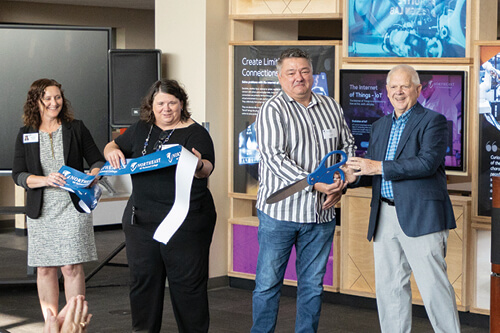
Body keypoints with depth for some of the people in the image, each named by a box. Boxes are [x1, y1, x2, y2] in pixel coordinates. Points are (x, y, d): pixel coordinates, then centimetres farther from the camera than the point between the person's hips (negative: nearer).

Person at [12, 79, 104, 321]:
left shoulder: (76, 128, 5)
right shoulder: (26, 135, 8)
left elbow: (98, 161, 9)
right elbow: (18, 175, 1)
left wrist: (91, 177, -13)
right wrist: (45, 180, -16)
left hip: (73, 207, -2)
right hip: (41, 210, 2)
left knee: (72, 266, -6)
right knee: (45, 269, 4)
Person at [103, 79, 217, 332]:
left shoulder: (195, 133, -4)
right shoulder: (141, 130, 12)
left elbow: (207, 169, -17)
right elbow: (113, 146, 22)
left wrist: (198, 165, -41)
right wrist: (112, 151, -2)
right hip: (141, 219, 5)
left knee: (187, 283, -1)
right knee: (142, 281, 10)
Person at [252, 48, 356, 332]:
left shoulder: (331, 107, 10)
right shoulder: (273, 110, -7)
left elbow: (348, 146, 19)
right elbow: (275, 157, -17)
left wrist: (340, 184, 2)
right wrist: (314, 183, -24)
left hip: (321, 213, 4)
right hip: (279, 212, -4)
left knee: (313, 284, 11)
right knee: (268, 282, 1)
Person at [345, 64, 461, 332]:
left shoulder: (432, 121, -3)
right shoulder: (380, 126, 19)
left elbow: (428, 162, -17)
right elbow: (371, 166, 20)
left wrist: (379, 167, -18)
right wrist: (353, 175, -3)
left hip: (420, 216, -7)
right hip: (385, 217, 7)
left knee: (433, 287, -7)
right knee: (388, 287, 9)